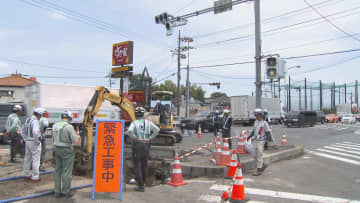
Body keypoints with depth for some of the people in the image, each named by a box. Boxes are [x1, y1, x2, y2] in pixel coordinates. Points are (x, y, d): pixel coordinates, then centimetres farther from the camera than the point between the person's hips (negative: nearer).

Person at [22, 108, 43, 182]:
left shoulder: (27, 120, 9)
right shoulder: (35, 121, -20)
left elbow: (23, 130, 22)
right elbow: (35, 131, -36)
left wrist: (25, 139, 21)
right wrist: (37, 141, -23)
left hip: (28, 142, 9)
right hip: (34, 143, -9)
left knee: (27, 158, 18)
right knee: (35, 160, -2)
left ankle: (26, 174, 30)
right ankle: (35, 177, 3)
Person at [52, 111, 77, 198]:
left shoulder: (55, 125, 5)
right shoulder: (69, 126, -17)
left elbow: (53, 139, 12)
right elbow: (75, 140, -15)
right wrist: (75, 134, 3)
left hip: (57, 149, 7)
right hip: (67, 150, -7)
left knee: (58, 171, 14)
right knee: (67, 172, 2)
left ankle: (57, 192, 20)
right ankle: (66, 192, 9)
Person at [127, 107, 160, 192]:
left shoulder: (134, 123, -4)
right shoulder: (148, 122, 5)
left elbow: (130, 131, -25)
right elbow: (157, 129, -9)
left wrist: (134, 138, -10)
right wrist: (150, 138, -4)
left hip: (137, 145, -3)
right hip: (146, 146, 4)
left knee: (137, 166, 2)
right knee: (144, 165, 14)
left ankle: (141, 186, 1)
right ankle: (141, 183, 26)